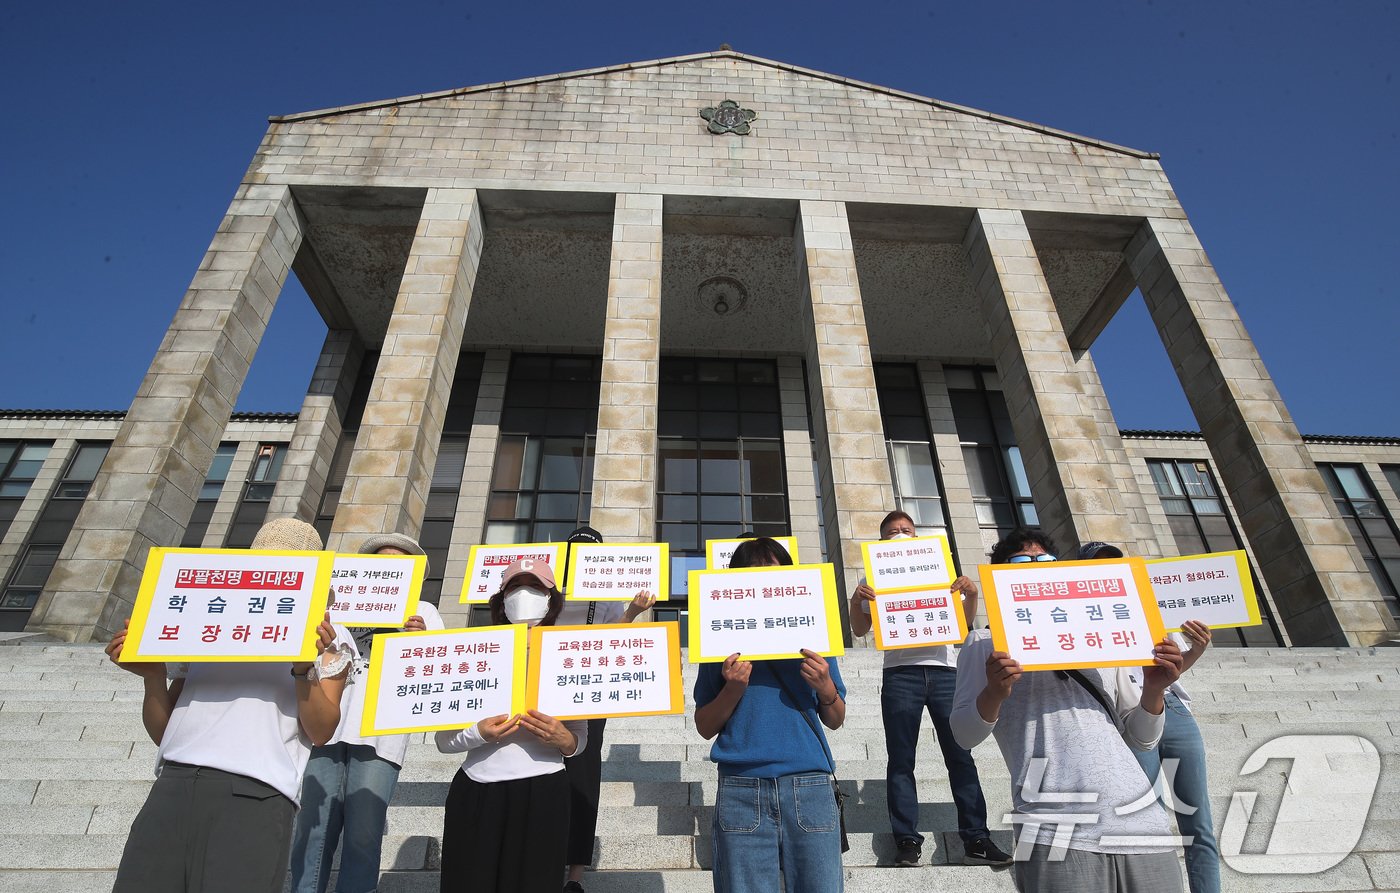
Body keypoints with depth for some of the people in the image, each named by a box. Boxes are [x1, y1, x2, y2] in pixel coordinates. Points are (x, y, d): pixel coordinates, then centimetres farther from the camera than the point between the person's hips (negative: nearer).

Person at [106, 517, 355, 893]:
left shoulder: (326, 636, 11)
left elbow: (321, 732, 0)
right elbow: (162, 732, 20)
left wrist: (304, 667, -15)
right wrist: (152, 676, 3)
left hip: (255, 795, -3)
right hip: (174, 786, 4)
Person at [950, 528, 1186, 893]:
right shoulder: (987, 643, 7)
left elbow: (1141, 738, 20)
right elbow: (964, 734, -1)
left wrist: (1153, 689, 1)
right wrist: (994, 691, -20)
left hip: (1143, 824, 5)